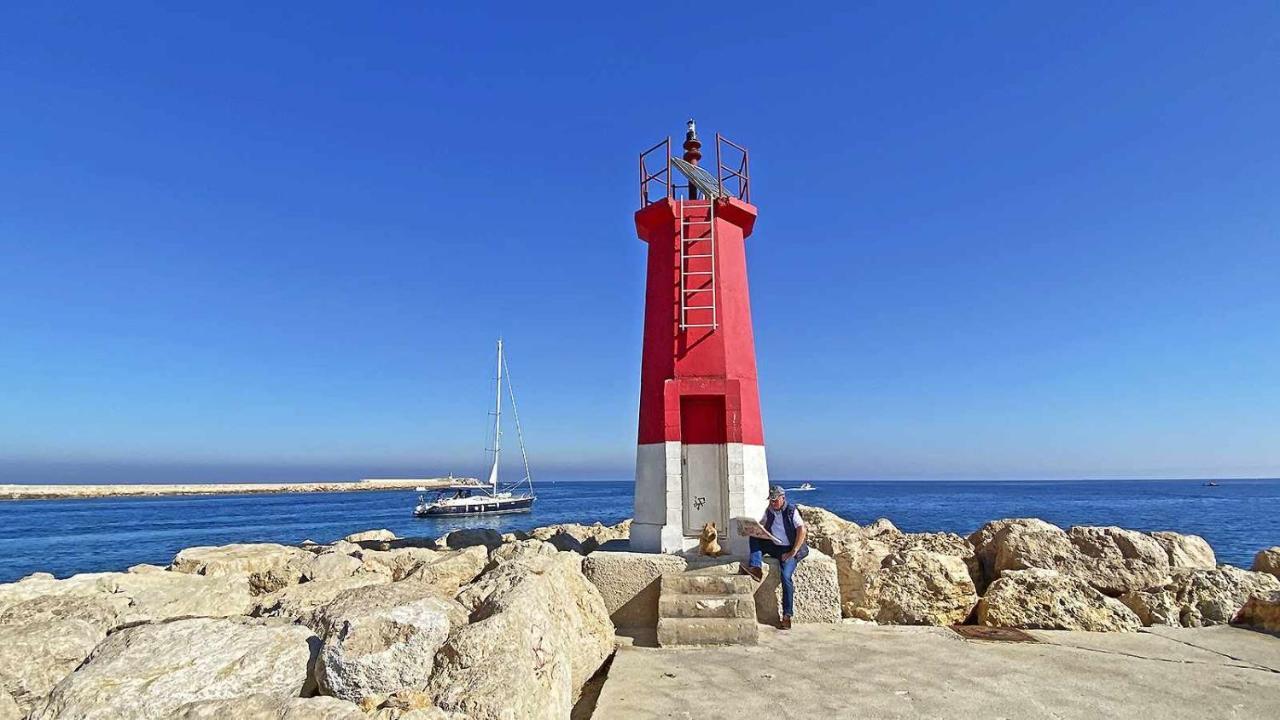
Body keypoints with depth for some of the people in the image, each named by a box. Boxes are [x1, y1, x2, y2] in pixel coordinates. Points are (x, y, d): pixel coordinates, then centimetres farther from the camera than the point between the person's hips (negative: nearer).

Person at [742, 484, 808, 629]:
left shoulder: (791, 511, -7)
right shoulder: (769, 511, 9)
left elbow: (802, 531, -16)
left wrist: (793, 552, -20)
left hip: (789, 549, -5)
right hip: (774, 547, 6)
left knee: (786, 577, -26)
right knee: (754, 538, -14)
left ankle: (787, 615, -18)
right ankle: (755, 568, -29)